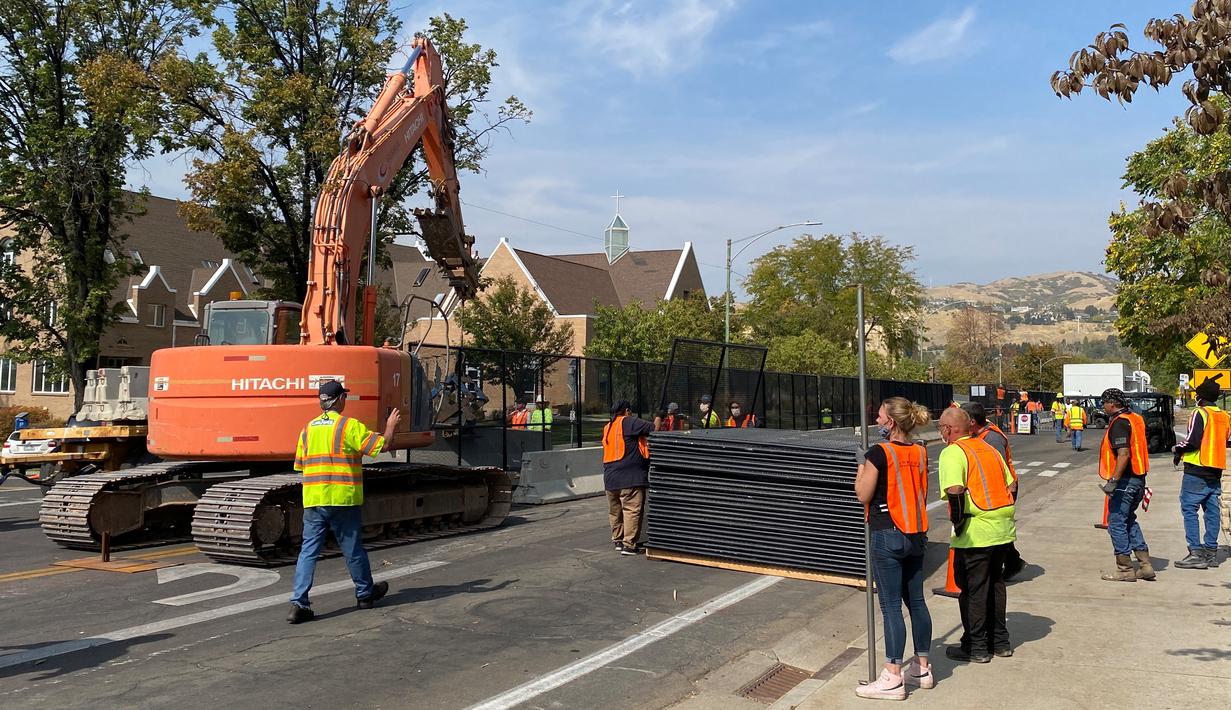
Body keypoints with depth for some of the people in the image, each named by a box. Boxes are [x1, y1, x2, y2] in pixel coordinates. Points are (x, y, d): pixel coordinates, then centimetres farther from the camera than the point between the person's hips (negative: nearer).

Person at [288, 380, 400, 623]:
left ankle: (299, 603, -3)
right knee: (353, 549, 10)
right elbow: (381, 446, -8)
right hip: (343, 498, -4)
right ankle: (365, 594, 26)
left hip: (313, 499, 4)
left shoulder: (307, 429, 10)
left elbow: (300, 466, 15)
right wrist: (390, 427, 9)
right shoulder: (350, 425, -8)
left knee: (308, 550, 4)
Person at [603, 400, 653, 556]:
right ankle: (629, 545, -8)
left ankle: (618, 540, 25)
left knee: (615, 511, 16)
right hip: (630, 478, -8)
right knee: (632, 510, -6)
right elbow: (652, 429, -11)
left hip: (610, 478, 8)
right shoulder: (628, 422, -6)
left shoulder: (607, 427, 19)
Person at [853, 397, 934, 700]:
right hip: (916, 535, 7)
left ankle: (893, 678, 2)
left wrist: (861, 466, 5)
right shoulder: (920, 453, 5)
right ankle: (922, 668, 26)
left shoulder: (878, 453, -15)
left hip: (887, 536, -7)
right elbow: (923, 495, 13)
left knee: (891, 606, -3)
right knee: (916, 601, 15)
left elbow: (863, 495, -9)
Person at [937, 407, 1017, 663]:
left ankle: (976, 647, 12)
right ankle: (1000, 641, 29)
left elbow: (955, 490, -25)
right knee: (995, 584, 20)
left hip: (975, 533, -8)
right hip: (1003, 528, 8)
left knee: (972, 589, 4)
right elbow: (1012, 484, 17)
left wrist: (957, 521, -14)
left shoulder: (952, 452, -11)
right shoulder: (988, 448, 14)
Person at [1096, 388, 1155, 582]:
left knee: (1116, 523, -1)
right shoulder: (1135, 418, 13)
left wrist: (1113, 481, -26)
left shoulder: (1119, 422, -17)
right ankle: (1145, 566, 20)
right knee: (1129, 521, 18)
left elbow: (1123, 454, -26)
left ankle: (1125, 570, 3)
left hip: (1124, 481, -10)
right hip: (1138, 479, 10)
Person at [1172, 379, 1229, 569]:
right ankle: (1211, 551, 16)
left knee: (1189, 509, -4)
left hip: (1196, 470, -8)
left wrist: (1179, 450, -2)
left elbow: (1192, 440, -18)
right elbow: (1225, 441, 18)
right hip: (1216, 471, 8)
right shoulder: (1225, 417, 11)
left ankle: (1196, 553, -8)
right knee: (1212, 511, 11)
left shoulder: (1200, 413, -12)